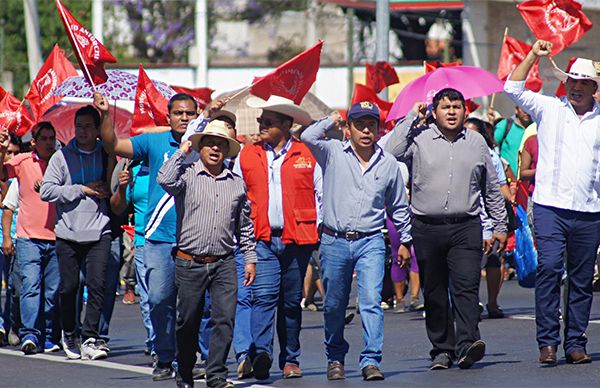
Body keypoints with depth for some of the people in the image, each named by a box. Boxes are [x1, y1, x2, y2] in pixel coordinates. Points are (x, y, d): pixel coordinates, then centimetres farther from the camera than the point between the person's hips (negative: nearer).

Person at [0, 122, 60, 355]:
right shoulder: (23, 162, 4)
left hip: (56, 238, 2)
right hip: (29, 237, -2)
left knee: (53, 290, 4)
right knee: (31, 284, -15)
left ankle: (49, 338, 11)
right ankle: (30, 335, -22)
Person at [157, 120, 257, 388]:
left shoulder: (237, 184, 12)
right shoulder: (187, 175, 1)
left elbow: (244, 226, 19)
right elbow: (165, 180, -22)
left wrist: (250, 258, 14)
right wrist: (182, 151, -8)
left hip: (224, 264, 2)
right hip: (190, 263, -2)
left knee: (225, 318, -8)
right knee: (187, 322, 5)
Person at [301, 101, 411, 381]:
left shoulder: (389, 164, 9)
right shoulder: (333, 153, 3)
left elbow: (399, 207, 19)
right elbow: (308, 137, -16)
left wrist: (405, 241, 20)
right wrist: (333, 119, 0)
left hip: (370, 242, 0)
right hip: (334, 242, 0)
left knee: (372, 301, -14)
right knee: (334, 306, 9)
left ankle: (371, 361, -15)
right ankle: (335, 358, 25)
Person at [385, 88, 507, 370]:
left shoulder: (477, 143, 13)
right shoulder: (419, 139, 4)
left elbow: (492, 189, 20)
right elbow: (392, 152, -15)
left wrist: (500, 226, 19)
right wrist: (412, 117, -5)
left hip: (466, 227, 0)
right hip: (427, 228, 0)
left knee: (466, 286, -14)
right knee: (434, 292, 4)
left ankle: (466, 344, -23)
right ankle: (442, 349, 11)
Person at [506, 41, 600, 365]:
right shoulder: (548, 109, 7)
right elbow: (513, 88, 1)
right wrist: (533, 56, -6)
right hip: (550, 207, -2)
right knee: (549, 268, -14)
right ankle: (547, 342, -12)